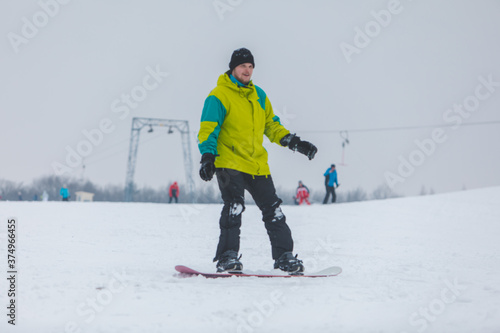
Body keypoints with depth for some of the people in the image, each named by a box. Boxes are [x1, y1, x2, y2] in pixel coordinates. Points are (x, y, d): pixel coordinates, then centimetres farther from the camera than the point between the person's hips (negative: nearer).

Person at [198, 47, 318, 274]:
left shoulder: (258, 95, 16)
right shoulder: (219, 96, -4)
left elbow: (271, 125, 23)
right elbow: (208, 129, -8)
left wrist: (294, 142, 13)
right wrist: (207, 156, -21)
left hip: (257, 164, 6)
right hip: (229, 162, -6)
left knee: (273, 210, 6)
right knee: (234, 206, -23)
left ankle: (284, 256, 14)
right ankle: (227, 257, -20)